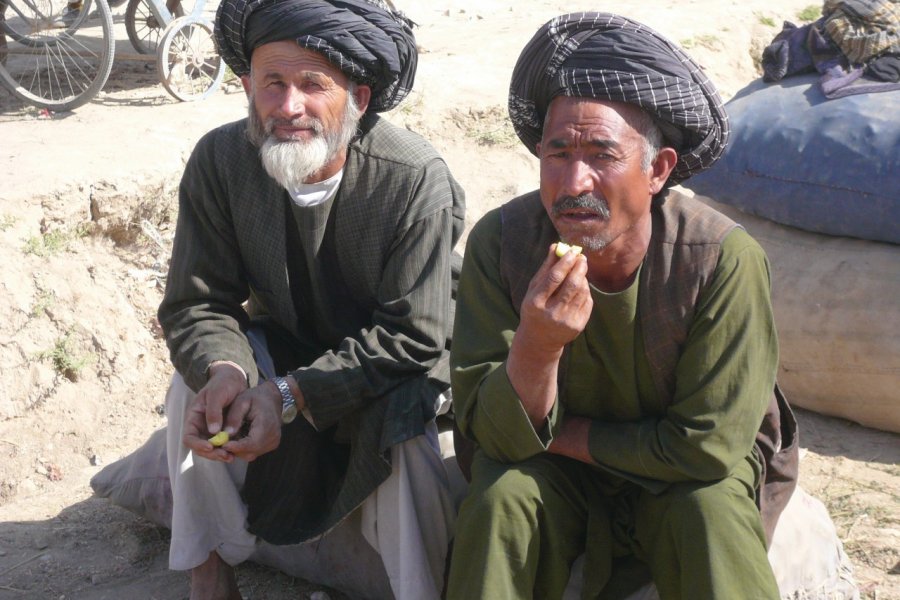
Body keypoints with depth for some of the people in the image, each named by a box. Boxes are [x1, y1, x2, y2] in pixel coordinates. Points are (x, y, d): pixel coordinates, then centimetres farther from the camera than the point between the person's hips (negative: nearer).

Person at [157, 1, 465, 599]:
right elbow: (196, 303, -11)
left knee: (402, 435, -32)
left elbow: (412, 336, -26)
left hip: (396, 364, -3)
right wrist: (223, 370, -36)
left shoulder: (418, 179, -29)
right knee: (195, 384, -21)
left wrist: (291, 393, -35)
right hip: (286, 340, 4)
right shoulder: (220, 160, -17)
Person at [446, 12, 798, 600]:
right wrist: (536, 345, -40)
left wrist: (563, 435, -15)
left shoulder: (724, 259, -27)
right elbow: (497, 438, -20)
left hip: (690, 480, -1)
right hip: (554, 475, 2)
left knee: (709, 515, -31)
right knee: (500, 498, -27)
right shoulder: (499, 243, -20)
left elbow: (707, 447, -22)